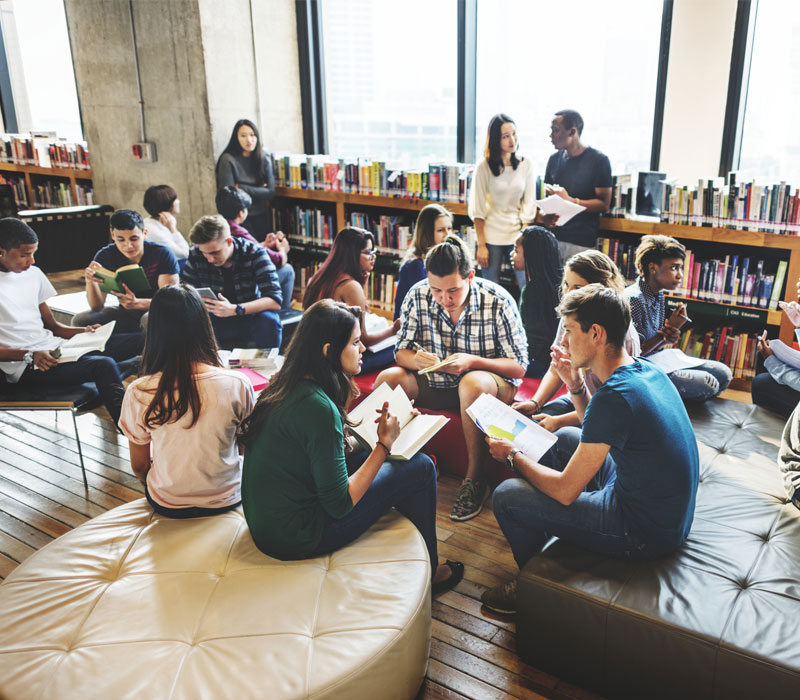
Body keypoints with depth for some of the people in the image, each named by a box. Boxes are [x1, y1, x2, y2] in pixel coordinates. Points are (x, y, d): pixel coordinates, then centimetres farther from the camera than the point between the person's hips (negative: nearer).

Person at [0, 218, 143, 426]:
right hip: (24, 369, -8)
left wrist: (82, 332, 0)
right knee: (103, 365, -31)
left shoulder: (33, 274, 14)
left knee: (137, 340, -5)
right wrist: (29, 355, -22)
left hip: (53, 349, 8)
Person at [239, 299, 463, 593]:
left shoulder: (285, 386, 0)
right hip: (295, 539, -9)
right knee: (420, 467, -3)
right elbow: (340, 505, -21)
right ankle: (428, 572, 20)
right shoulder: (318, 407, -27)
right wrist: (384, 443, -15)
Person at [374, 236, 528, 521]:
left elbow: (519, 367, -14)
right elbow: (401, 352, -2)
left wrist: (473, 361, -31)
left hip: (492, 382, -3)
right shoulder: (418, 296, -9)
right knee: (388, 379, -21)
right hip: (435, 383, 4)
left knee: (472, 383, -38)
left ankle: (474, 479, -22)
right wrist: (415, 359, -28)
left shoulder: (498, 301, -18)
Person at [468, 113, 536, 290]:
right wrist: (481, 245, -8)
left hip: (518, 235, 2)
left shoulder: (525, 164, 2)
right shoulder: (484, 166, -5)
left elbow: (529, 204, 4)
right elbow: (477, 210, -5)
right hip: (492, 237, -2)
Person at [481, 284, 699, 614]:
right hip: (673, 511, 10)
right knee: (566, 437, 24)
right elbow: (600, 431, 18)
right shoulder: (646, 369, -1)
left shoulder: (614, 396, -29)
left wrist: (514, 456, -6)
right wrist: (576, 386, 2)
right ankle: (538, 530, 38)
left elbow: (566, 491, -22)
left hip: (645, 534, -9)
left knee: (506, 496, -7)